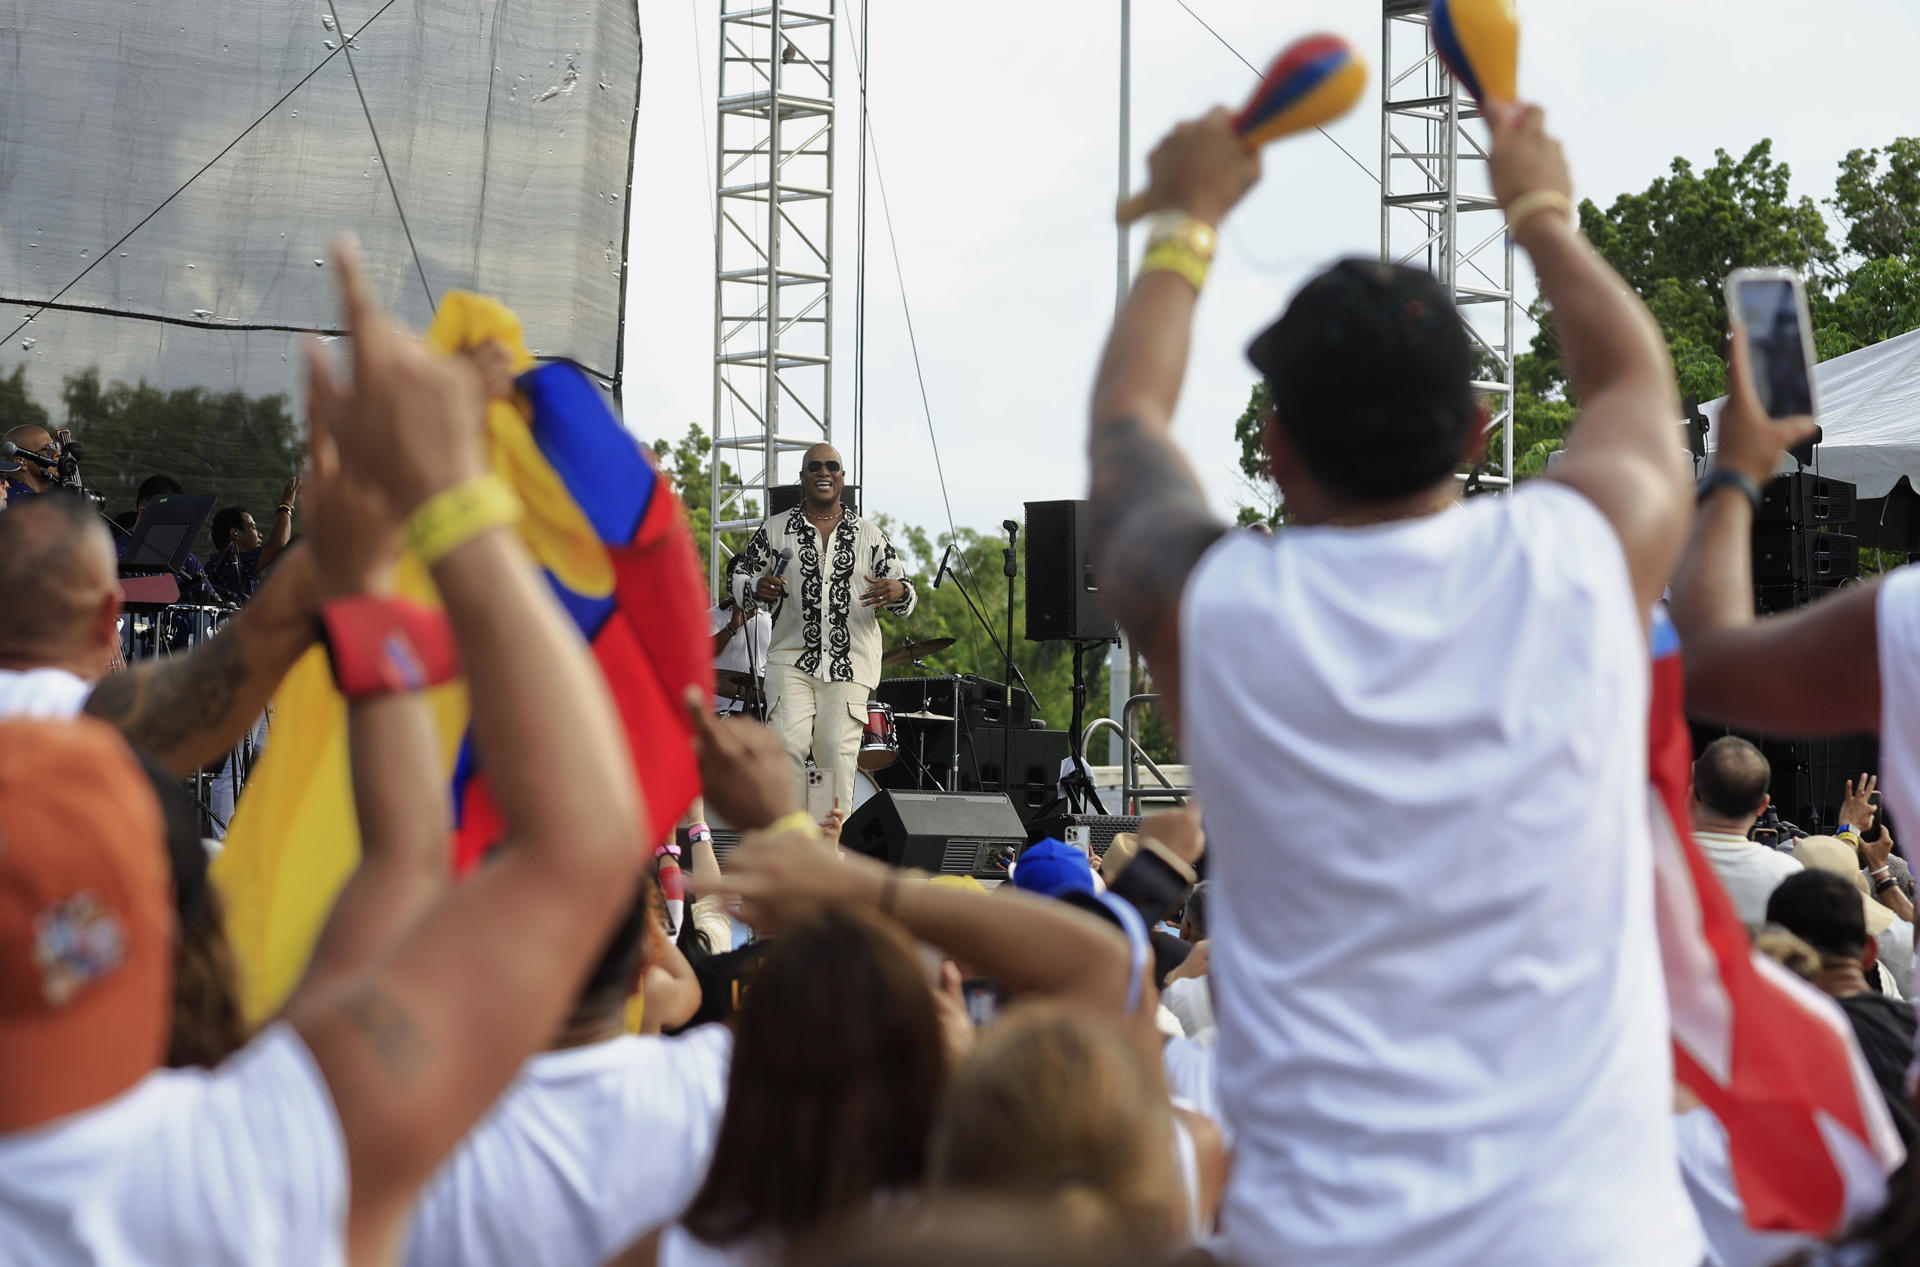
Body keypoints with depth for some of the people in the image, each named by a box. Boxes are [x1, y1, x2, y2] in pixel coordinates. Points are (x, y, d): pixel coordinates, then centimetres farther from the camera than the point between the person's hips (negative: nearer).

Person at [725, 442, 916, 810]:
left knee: (837, 753, -6)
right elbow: (738, 576, 13)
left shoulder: (869, 534, 10)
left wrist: (897, 592, -14)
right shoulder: (776, 529, 8)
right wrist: (757, 590, -10)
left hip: (849, 666, 1)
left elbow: (905, 591, 11)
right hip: (792, 660, -1)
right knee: (787, 745, -16)